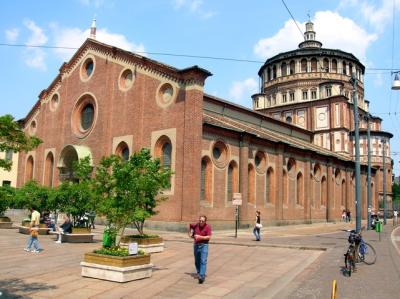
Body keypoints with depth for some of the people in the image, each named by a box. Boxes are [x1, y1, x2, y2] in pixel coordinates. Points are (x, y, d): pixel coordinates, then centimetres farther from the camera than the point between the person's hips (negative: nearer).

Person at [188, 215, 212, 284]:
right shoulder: (196, 225, -1)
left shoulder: (208, 227, -11)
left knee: (203, 261, -13)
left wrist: (200, 237, -24)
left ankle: (202, 276, -18)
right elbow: (190, 225, 20)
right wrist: (190, 233, 8)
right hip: (196, 245, 4)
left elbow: (209, 237, -17)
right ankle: (199, 273, 31)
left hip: (204, 245, -4)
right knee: (197, 261, 13)